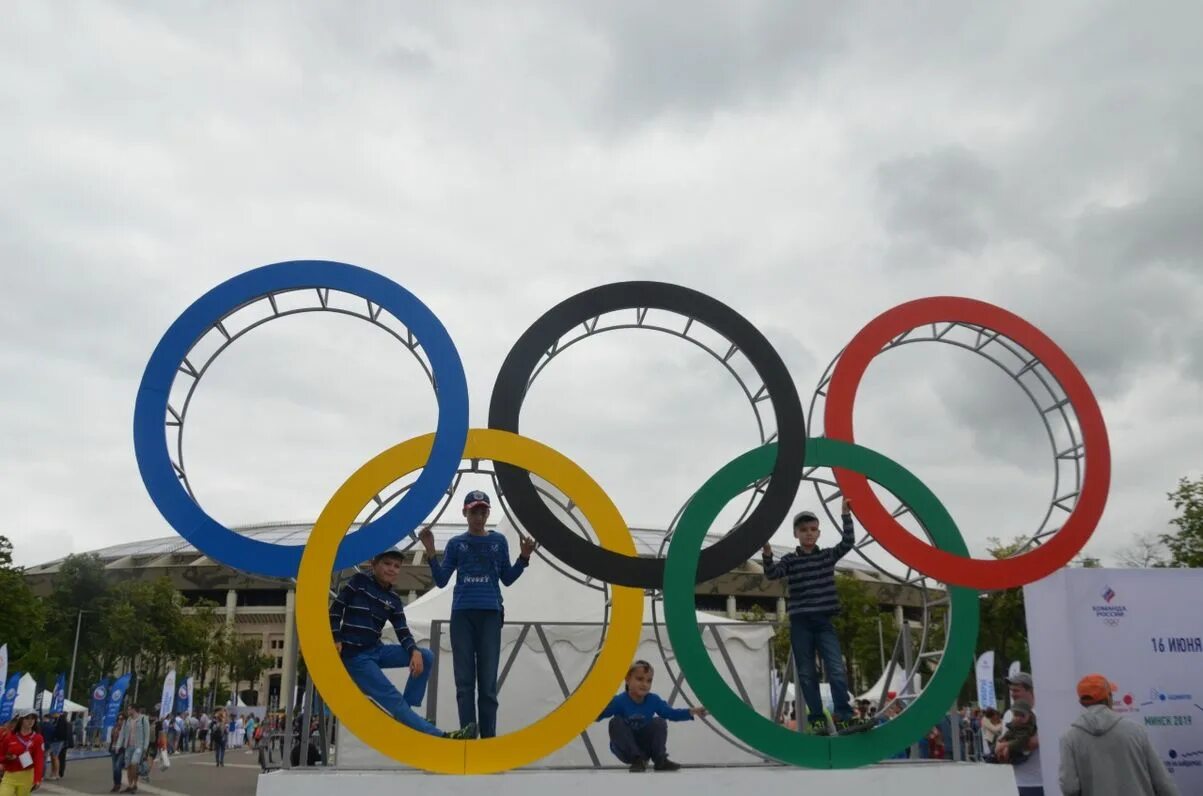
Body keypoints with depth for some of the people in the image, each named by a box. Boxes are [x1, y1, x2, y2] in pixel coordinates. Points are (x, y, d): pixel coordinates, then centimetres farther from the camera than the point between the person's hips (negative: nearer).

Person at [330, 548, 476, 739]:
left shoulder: (394, 600, 9)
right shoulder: (360, 580, -3)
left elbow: (403, 632, 5)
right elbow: (336, 608, -4)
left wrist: (415, 651, -15)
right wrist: (335, 640, -14)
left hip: (375, 650, 7)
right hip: (354, 655, -7)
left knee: (426, 657, -7)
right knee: (392, 698, -16)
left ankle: (403, 713, -8)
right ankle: (440, 736, -23)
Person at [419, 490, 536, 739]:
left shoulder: (499, 541, 10)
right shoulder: (456, 543, 9)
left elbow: (507, 579, 11)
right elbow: (441, 580, 6)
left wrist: (524, 557, -2)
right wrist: (430, 552, -5)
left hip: (490, 613, 0)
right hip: (462, 614, 0)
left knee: (488, 681, -1)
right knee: (464, 681, -1)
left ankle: (489, 738, 3)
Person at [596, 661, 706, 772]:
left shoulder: (653, 700, -6)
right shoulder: (619, 701, -21)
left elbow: (671, 713, 3)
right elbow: (600, 714, -29)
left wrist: (691, 712, -7)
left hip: (645, 748, 3)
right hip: (625, 749, -3)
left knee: (659, 722, -19)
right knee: (616, 722, -30)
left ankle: (661, 761, -8)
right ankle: (637, 761, -21)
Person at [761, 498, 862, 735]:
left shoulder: (828, 556, 9)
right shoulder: (790, 560, 3)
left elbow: (848, 542, -2)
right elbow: (772, 574, -12)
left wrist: (846, 515, -10)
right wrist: (767, 554, -30)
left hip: (824, 622, 1)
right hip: (800, 623, -1)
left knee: (837, 670, -9)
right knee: (807, 673, 1)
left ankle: (844, 718, -8)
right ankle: (817, 720, 7)